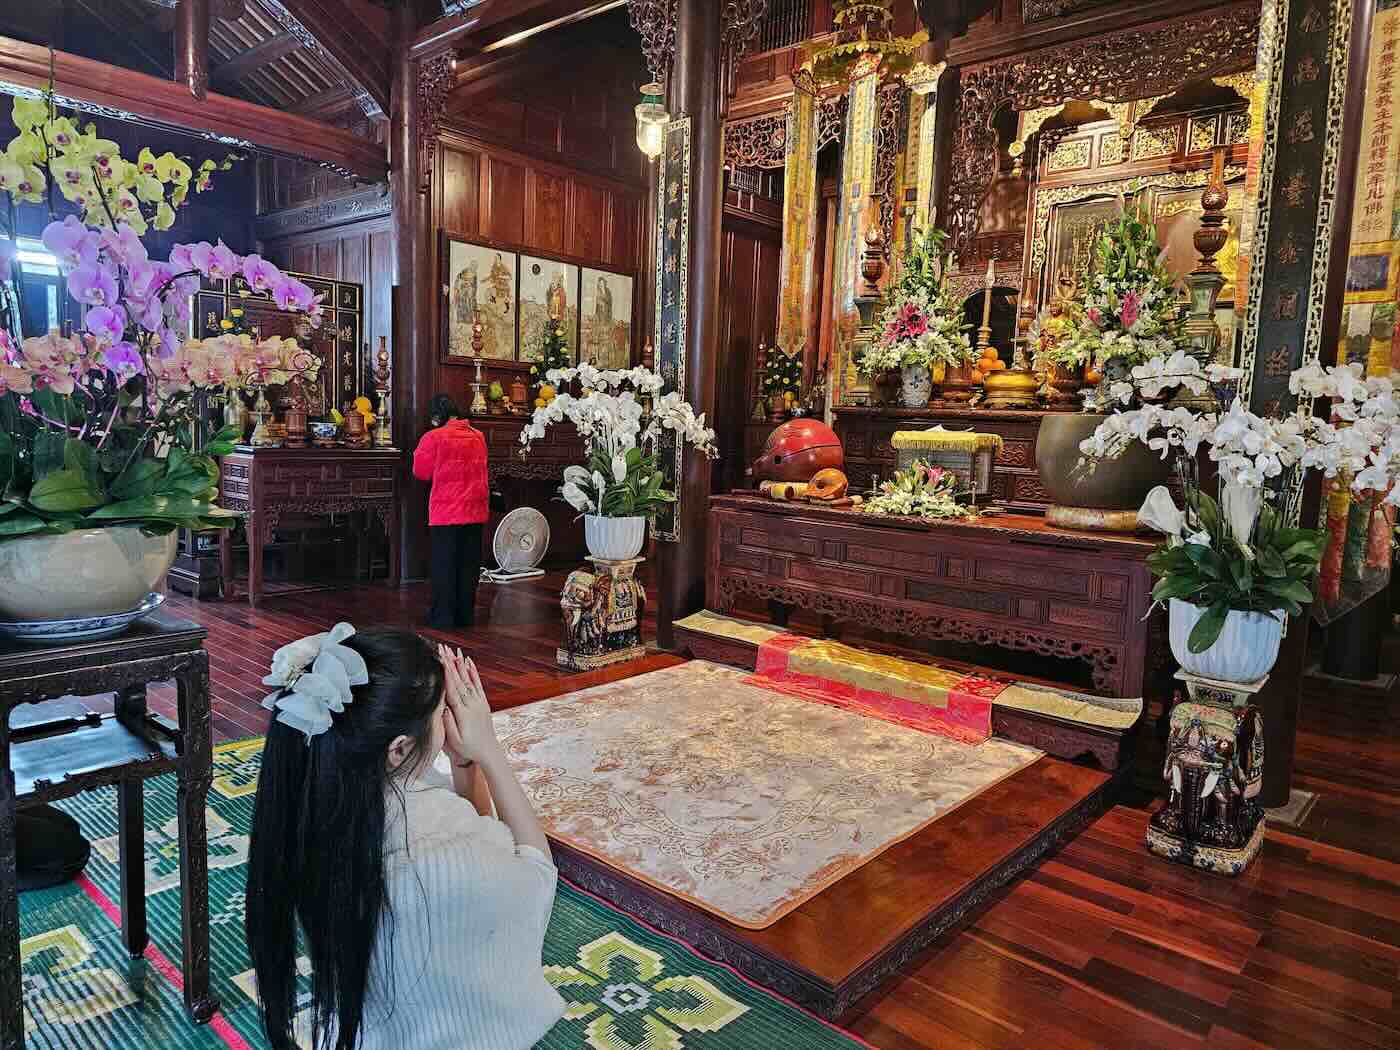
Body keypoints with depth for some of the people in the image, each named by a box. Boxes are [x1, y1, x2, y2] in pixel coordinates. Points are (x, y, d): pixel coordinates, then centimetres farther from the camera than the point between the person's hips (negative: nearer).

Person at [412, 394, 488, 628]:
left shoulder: (434, 437, -10)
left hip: (446, 512, -4)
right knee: (469, 564, 10)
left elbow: (421, 472, -1)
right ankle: (466, 614, 17)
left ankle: (443, 616, 9)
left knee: (444, 564, 5)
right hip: (475, 510, 4)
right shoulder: (478, 436, 6)